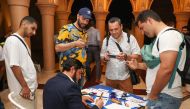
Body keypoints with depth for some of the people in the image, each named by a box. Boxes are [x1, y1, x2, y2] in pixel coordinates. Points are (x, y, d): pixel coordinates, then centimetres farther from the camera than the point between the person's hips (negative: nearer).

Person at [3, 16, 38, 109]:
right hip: (22, 89, -9)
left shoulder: (21, 41, 11)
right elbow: (14, 66, -23)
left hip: (30, 87, 9)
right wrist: (24, 86, -19)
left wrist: (29, 86, 18)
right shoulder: (13, 40, -16)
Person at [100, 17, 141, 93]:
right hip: (110, 77, 3)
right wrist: (105, 58, -14)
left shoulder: (130, 38, -6)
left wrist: (126, 57, -26)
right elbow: (102, 57, 9)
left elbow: (137, 55, -7)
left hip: (125, 77, -2)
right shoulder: (106, 40, 3)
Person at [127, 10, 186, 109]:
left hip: (164, 97, -9)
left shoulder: (168, 35, -18)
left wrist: (152, 95, -18)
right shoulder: (162, 36, 15)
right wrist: (139, 65, 10)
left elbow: (166, 69, -28)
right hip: (161, 95, 9)